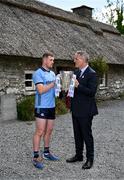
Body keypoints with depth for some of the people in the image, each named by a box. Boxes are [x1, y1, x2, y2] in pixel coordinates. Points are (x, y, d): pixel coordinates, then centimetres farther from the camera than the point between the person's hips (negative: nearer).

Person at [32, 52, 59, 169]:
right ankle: (36, 157, 3)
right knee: (40, 132, -5)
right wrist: (54, 83, -15)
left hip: (51, 106, 8)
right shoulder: (38, 73, -10)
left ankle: (46, 153, 26)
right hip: (41, 107, -8)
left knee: (49, 130, 13)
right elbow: (41, 90, -19)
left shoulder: (52, 74, 14)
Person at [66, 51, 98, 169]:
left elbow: (92, 92, -21)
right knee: (77, 134, 17)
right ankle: (78, 155, 33)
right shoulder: (76, 72, 11)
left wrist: (78, 86, -27)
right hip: (76, 109, 8)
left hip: (85, 110, -8)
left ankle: (90, 159, 18)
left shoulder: (91, 74, -14)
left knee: (87, 134, 3)